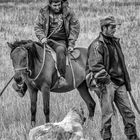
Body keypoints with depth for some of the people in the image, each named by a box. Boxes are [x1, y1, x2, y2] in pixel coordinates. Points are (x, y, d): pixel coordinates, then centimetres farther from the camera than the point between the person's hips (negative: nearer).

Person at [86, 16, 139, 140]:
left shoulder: (115, 42, 17)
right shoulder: (97, 45, -9)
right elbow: (96, 66, -17)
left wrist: (127, 82, 21)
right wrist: (107, 80, -21)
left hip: (120, 83, 7)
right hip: (106, 83, -7)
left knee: (128, 112, 5)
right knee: (107, 113, -5)